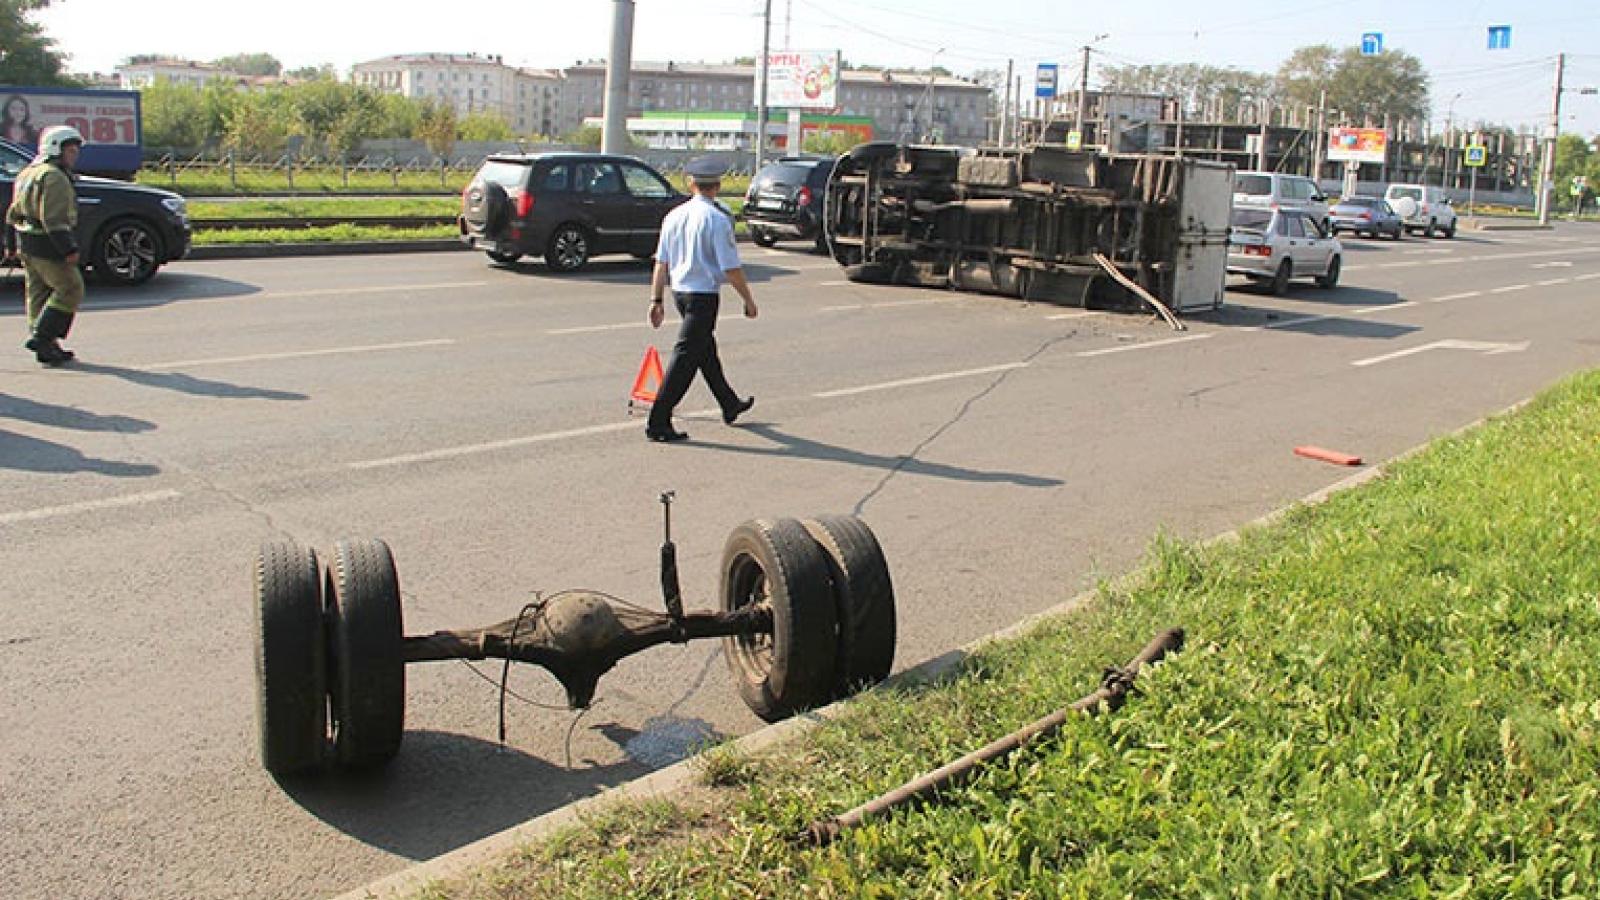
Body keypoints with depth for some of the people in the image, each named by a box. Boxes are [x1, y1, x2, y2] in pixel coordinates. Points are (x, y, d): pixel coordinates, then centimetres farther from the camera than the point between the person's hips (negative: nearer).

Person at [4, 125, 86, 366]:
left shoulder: (29, 173, 18)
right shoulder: (54, 177, -15)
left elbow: (14, 213, 23)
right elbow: (54, 219, -23)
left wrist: (15, 244, 27)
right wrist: (69, 249, -23)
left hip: (27, 244, 10)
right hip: (47, 246, -10)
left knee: (39, 293, 11)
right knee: (70, 289, -3)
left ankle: (46, 348, 15)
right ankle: (40, 337, -9)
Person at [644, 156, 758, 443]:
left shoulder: (674, 216, 4)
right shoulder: (718, 219, -14)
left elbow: (661, 263, 6)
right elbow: (731, 268, -15)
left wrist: (656, 300, 11)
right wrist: (749, 300, -4)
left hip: (679, 291, 8)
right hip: (704, 294, -8)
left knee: (706, 349, 21)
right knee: (686, 355, -5)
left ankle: (730, 405, 40)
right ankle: (658, 422, -7)